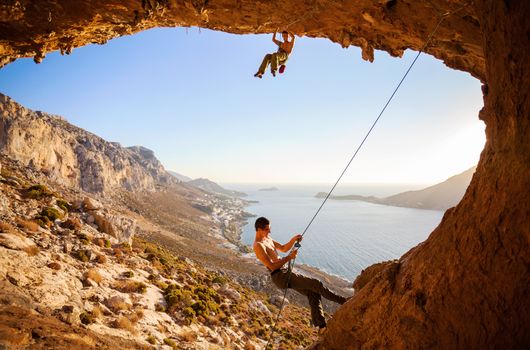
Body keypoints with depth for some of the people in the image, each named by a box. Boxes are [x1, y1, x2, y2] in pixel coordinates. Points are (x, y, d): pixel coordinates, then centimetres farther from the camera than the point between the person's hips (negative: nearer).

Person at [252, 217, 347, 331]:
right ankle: (342, 301, 1)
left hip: (286, 272, 10)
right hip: (280, 276, -10)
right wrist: (289, 257, -16)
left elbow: (283, 248, 24)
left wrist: (293, 240, 6)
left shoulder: (267, 238, 15)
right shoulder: (258, 246, -16)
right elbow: (272, 266, -21)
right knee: (316, 284, -13)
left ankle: (321, 326, 7)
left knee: (313, 293, 3)